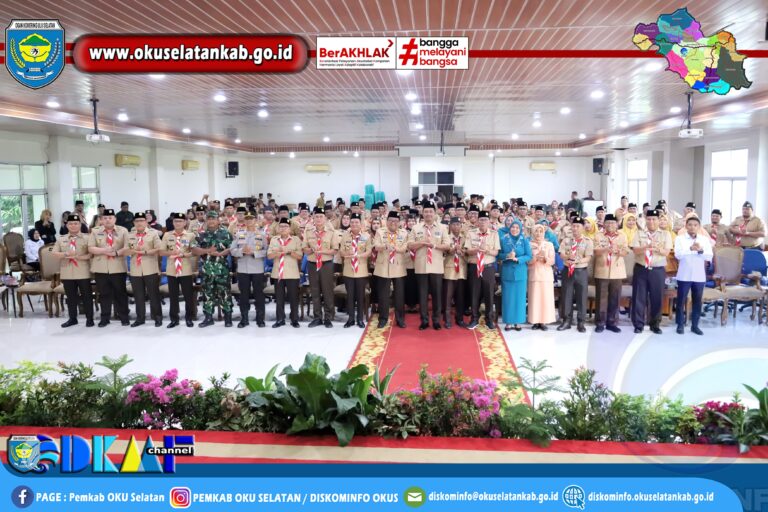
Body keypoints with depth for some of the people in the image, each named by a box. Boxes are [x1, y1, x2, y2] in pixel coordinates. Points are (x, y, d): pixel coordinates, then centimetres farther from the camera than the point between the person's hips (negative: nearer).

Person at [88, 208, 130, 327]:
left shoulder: (123, 231, 4)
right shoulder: (95, 231, 8)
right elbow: (90, 248, 0)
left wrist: (116, 252, -18)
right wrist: (104, 251, -15)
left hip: (118, 268, -1)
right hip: (100, 268, 1)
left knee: (120, 293, 4)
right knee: (104, 294, 7)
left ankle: (123, 317, 12)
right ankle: (105, 318, 15)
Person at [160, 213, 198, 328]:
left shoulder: (191, 235, 0)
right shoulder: (167, 235, 6)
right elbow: (161, 252, 5)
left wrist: (183, 254, -17)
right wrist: (171, 252, -14)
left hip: (186, 270, -2)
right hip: (171, 270, 2)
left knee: (188, 295, 3)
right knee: (173, 296, 8)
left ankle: (189, 318, 16)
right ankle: (174, 319, 17)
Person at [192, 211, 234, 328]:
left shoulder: (226, 233, 1)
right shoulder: (202, 235, 8)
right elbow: (194, 250, 1)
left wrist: (220, 253, -17)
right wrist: (207, 251, -14)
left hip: (222, 269, -3)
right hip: (207, 269, 3)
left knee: (225, 293, -1)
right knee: (207, 293, 8)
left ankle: (228, 317, 8)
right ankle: (208, 317, 17)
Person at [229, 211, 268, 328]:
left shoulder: (262, 233, 0)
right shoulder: (238, 233, 6)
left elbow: (267, 251, -5)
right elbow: (232, 250, 3)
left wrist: (253, 252, -17)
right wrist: (242, 251, -15)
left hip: (258, 269, -2)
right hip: (242, 269, 2)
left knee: (259, 294, 4)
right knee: (244, 294, 7)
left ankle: (260, 318, 13)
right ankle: (244, 318, 16)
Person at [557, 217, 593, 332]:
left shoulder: (588, 241, -2)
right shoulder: (566, 240, 7)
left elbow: (588, 258, -9)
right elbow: (562, 255, -1)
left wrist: (577, 260, -26)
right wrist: (568, 257, -23)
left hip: (581, 271, -2)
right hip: (567, 270, 2)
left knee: (581, 296, 2)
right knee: (566, 296, 4)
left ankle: (580, 322, 10)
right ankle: (566, 320, 12)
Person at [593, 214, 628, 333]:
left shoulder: (622, 236, 9)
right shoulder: (599, 236, 5)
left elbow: (626, 252, 0)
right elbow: (596, 251, -7)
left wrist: (618, 250, -22)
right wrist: (606, 249, -26)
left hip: (617, 271, 2)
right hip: (602, 271, -1)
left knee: (615, 298, 3)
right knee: (601, 297, -1)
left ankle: (612, 322, 12)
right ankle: (600, 323, 6)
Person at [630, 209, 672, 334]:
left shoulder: (665, 234, 5)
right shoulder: (639, 234, 5)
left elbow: (666, 252, -5)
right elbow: (635, 250, -6)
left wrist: (656, 248, -24)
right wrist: (647, 247, -24)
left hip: (658, 270, 0)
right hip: (641, 269, 0)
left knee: (657, 297, 5)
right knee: (639, 297, 2)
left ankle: (655, 324, 17)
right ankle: (638, 324, 10)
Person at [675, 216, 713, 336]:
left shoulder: (705, 239, 5)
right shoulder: (680, 239, -2)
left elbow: (709, 256, -3)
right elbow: (678, 255, -15)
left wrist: (701, 250, -22)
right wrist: (690, 249, -29)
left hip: (699, 276, 2)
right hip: (684, 275, -2)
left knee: (697, 301, 8)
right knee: (681, 300, 2)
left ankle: (695, 325, 18)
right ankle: (680, 324, 12)